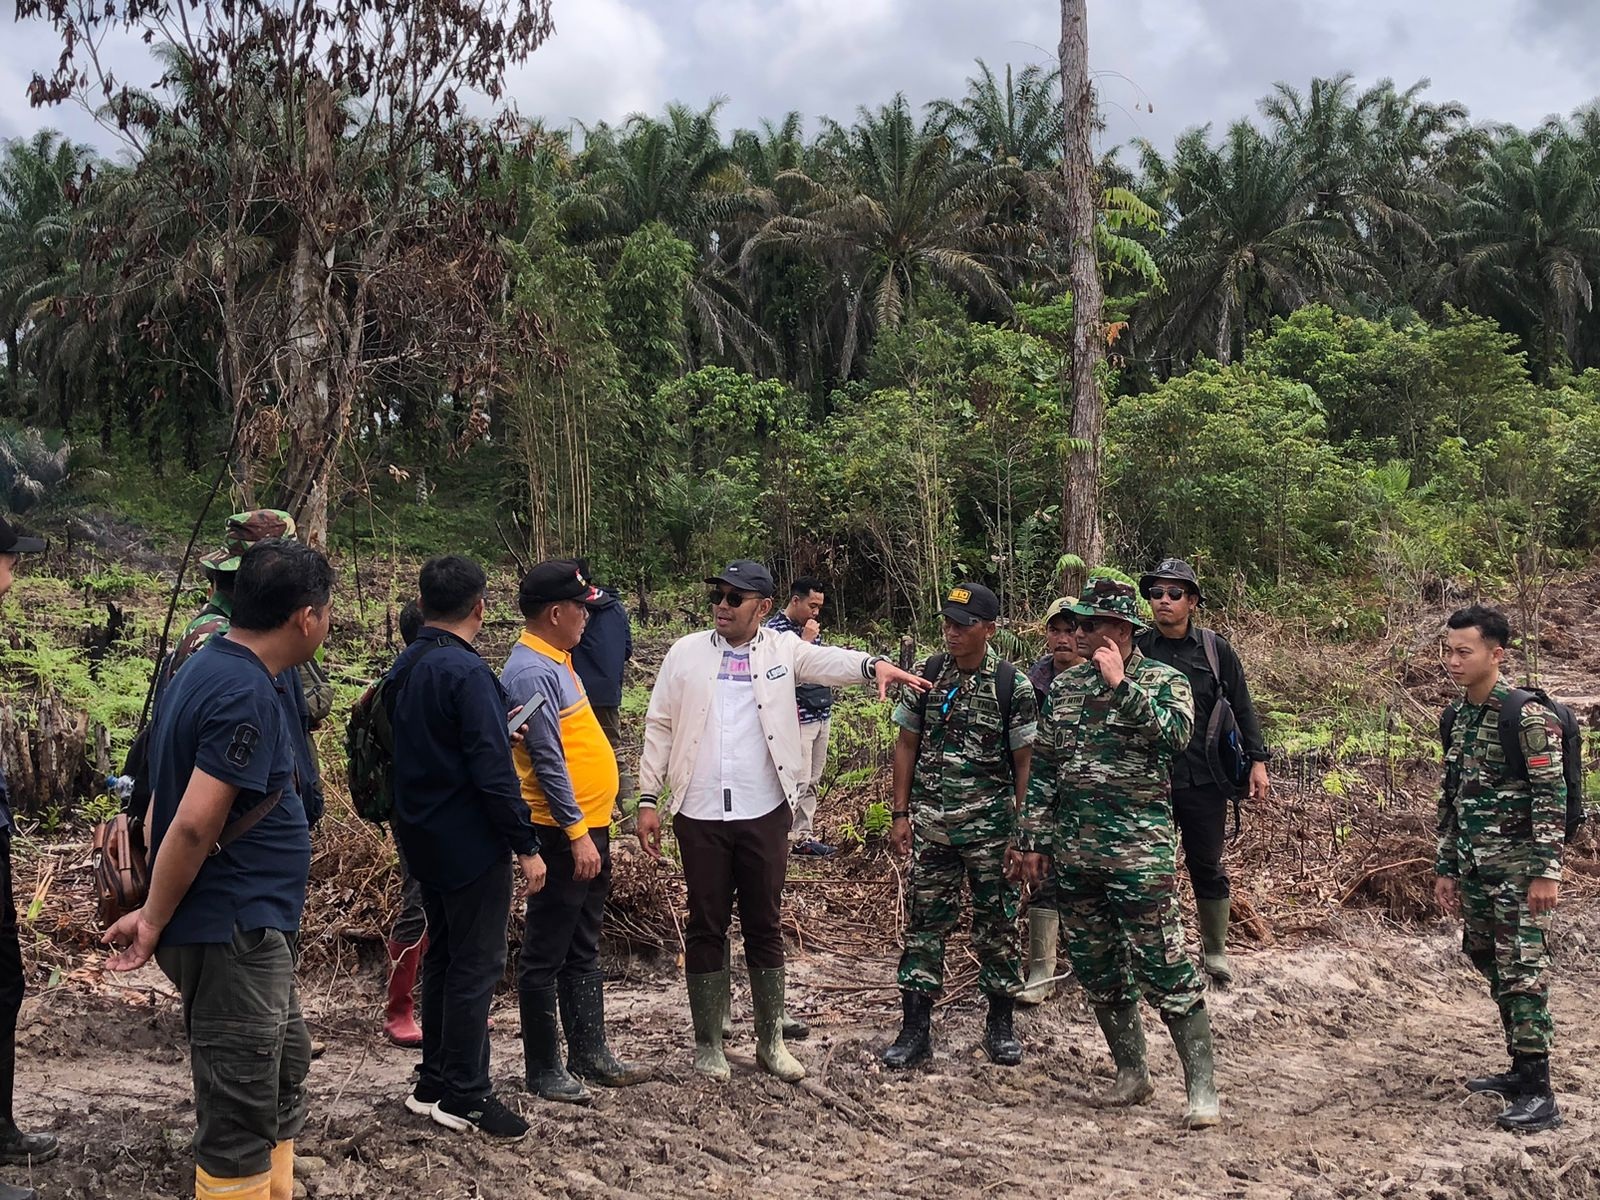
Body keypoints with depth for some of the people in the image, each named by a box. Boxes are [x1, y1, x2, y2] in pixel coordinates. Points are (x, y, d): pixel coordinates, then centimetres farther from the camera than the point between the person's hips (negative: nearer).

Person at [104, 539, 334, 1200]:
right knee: (240, 1119, 1)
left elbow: (168, 801, 14)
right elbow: (193, 827, -25)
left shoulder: (209, 668, 9)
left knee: (284, 1073, 23)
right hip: (233, 936, -10)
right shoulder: (246, 693, -22)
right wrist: (155, 922, -13)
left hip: (252, 930, 10)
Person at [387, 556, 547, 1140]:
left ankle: (434, 1081, 27)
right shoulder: (467, 672, -20)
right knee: (476, 965, 1)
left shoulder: (405, 667, 7)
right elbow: (493, 772, -23)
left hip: (423, 838, 9)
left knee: (443, 955, 18)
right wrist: (527, 846, -17)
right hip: (471, 843, -9)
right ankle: (464, 1095, 9)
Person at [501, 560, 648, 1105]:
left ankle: (590, 1053, 27)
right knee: (546, 957, 2)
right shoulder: (531, 672, -19)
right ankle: (543, 1069, 12)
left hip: (589, 825, 10)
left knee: (583, 951, 17)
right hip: (563, 832, -10)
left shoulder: (555, 661, 12)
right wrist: (576, 833, -23)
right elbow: (547, 761, -22)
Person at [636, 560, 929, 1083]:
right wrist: (648, 799, 0)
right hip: (700, 814, 0)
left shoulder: (782, 650, 3)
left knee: (765, 927, 10)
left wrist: (874, 665, -36)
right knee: (706, 928, 8)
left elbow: (830, 661, -15)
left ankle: (771, 1041, 22)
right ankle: (708, 1044, 20)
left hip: (764, 813, 0)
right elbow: (659, 727, 4)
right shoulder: (686, 653, 3)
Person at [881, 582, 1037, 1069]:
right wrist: (900, 814, 3)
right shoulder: (926, 676, 2)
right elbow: (907, 746, 7)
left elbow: (1025, 763, -4)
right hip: (930, 824, 2)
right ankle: (915, 1031, 12)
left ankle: (1001, 1027, 23)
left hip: (990, 826, -2)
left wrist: (1020, 834, -7)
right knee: (924, 923, 5)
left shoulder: (1013, 685, -6)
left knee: (996, 924, 7)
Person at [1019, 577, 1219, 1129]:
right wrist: (1036, 839, 11)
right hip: (1075, 853, 6)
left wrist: (1121, 685, -22)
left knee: (1164, 970, -6)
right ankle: (1132, 1074, 28)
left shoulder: (1164, 680, -3)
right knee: (1097, 972, 13)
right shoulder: (1064, 686, 11)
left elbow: (1175, 733, -25)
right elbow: (1043, 767, 14)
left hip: (1140, 851, -6)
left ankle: (1201, 1088, 3)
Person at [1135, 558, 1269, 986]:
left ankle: (1215, 954, 25)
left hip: (1204, 779, 0)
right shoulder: (1135, 649, -2)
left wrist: (1257, 761, 3)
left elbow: (1241, 708, 7)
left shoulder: (1215, 649, 1)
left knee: (1207, 868, 10)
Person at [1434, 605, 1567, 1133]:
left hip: (1518, 867, -8)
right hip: (1474, 867, 8)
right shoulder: (1457, 716, 10)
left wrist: (1547, 871, -20)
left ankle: (1539, 1096, -3)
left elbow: (1552, 796, -16)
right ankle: (1521, 1069, 27)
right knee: (1491, 965, 14)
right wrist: (1445, 866, 16)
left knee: (1523, 973, -8)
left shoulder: (1527, 716, -13)